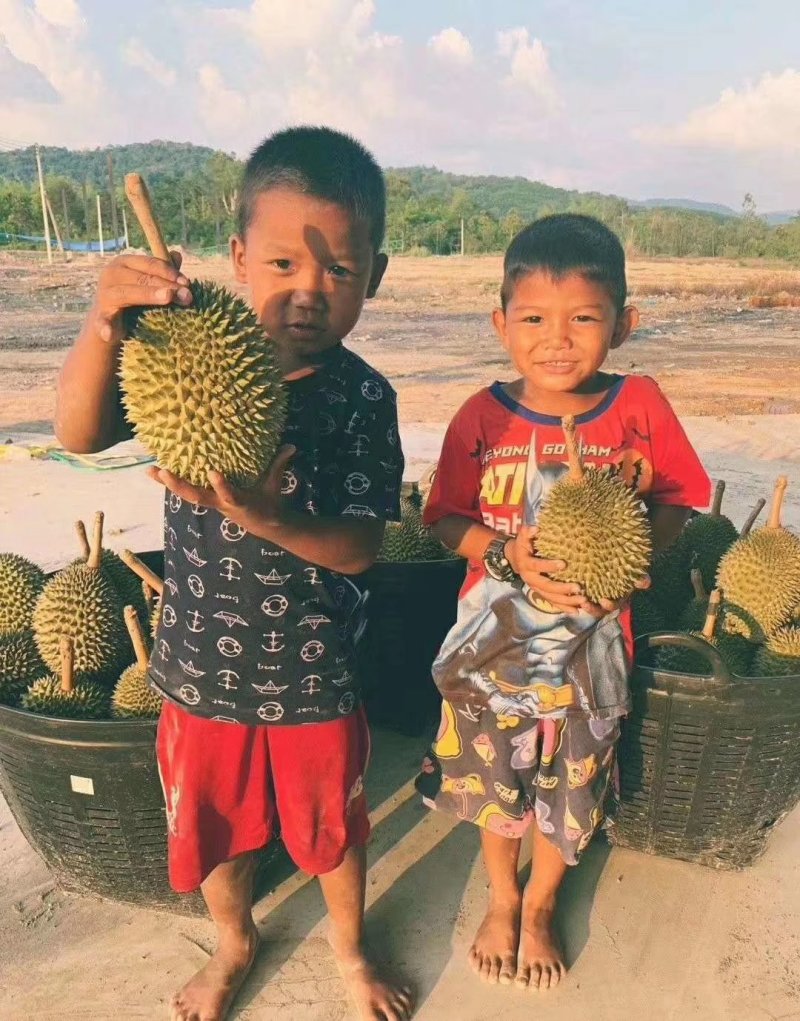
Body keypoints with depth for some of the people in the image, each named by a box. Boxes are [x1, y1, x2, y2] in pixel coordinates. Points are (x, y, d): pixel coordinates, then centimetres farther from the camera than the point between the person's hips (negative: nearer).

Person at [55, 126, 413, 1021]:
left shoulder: (362, 398, -16)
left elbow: (358, 547, -18)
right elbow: (79, 434, -23)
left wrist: (260, 515, -36)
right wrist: (103, 325, -41)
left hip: (314, 675, -1)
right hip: (200, 663, 2)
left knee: (332, 824, 21)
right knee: (213, 823, 24)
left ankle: (349, 948, 53)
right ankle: (234, 945, 56)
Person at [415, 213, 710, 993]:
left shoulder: (639, 406, -12)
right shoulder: (482, 416, -12)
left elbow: (677, 503, -4)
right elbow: (448, 519, -6)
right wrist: (506, 551, -24)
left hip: (591, 639, 0)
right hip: (497, 635, 0)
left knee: (570, 784, 19)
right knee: (492, 778, 19)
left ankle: (539, 907, 50)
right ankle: (501, 898, 50)